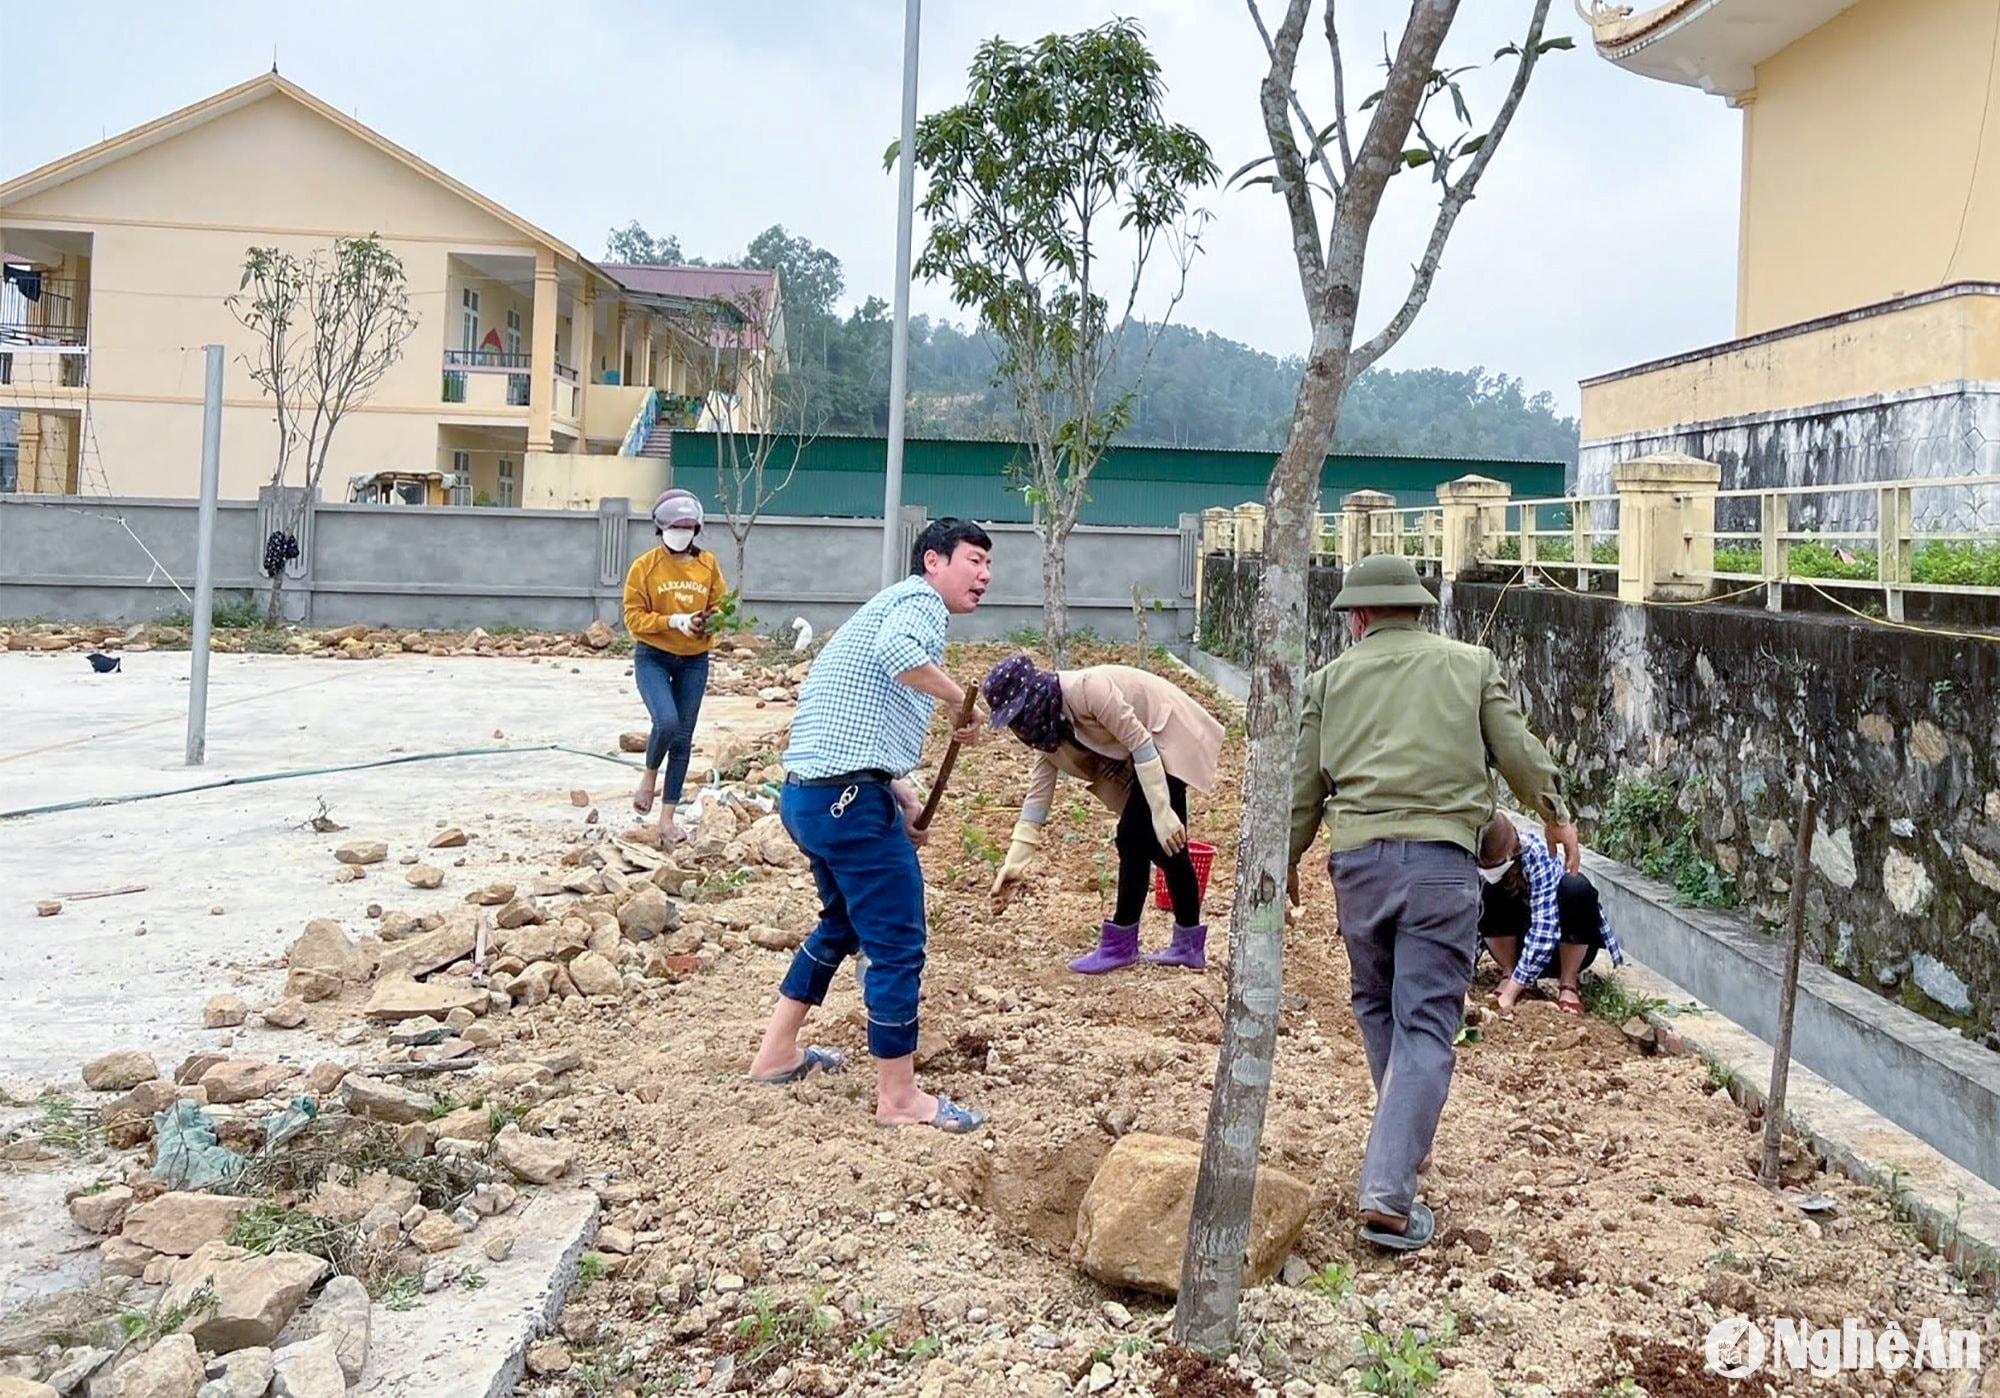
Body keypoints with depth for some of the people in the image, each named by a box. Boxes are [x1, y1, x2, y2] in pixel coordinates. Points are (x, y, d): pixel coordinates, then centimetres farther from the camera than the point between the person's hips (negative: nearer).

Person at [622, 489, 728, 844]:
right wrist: (674, 621, -22)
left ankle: (668, 818, 14)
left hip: (694, 661, 3)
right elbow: (634, 617, -8)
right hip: (653, 657, -3)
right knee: (666, 721, -25)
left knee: (683, 738, 5)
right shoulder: (645, 566, -6)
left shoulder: (708, 564, 3)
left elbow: (720, 607, 8)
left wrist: (710, 622, -15)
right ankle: (649, 776, 8)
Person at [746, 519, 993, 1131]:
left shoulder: (893, 606, 25)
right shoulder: (920, 599, -5)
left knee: (844, 922, 27)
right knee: (898, 945, -3)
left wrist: (904, 798, 19)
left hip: (812, 793, 11)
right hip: (849, 797, -11)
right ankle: (900, 1098, 7)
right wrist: (965, 701, -17)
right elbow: (898, 651, -30)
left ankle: (776, 1054, 36)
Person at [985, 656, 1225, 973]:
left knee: (1134, 837, -12)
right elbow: (1038, 791, -1)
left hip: (1173, 735, -9)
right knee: (1163, 845, 13)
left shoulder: (1086, 688, -29)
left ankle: (1120, 943, -2)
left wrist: (1161, 812, -28)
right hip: (1152, 749, 9)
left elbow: (1139, 741, -27)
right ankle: (1189, 942, 24)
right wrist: (1015, 862, -6)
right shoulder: (1048, 726, -2)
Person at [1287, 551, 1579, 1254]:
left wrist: (1285, 863, 25)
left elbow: (1303, 787, 11)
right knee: (1425, 1024, -2)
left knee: (1377, 1006, 21)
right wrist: (1556, 813, 28)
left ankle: (1403, 1143, 37)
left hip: (1358, 857, 2)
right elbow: (1518, 753, 10)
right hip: (1442, 858, -1)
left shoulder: (1330, 680, 10)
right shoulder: (1471, 665, 9)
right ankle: (1388, 1193, -11)